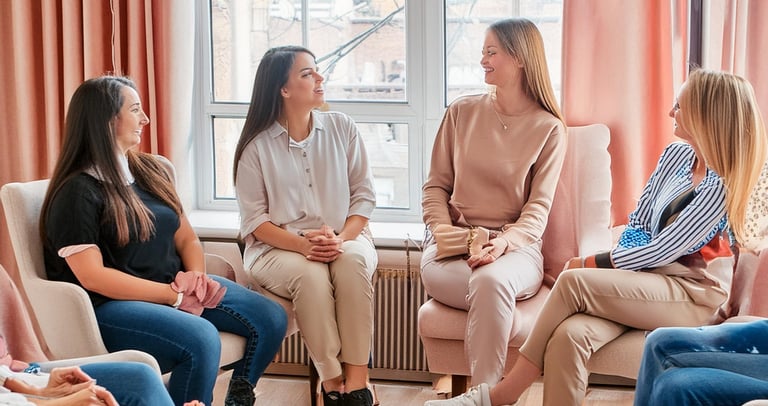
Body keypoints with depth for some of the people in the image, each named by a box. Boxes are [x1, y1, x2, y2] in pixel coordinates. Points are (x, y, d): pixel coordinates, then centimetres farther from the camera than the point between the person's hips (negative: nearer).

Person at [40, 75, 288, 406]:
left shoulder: (150, 171, 15)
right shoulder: (76, 192, -10)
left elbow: (186, 238, 16)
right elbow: (92, 276, -17)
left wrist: (197, 275, -7)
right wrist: (175, 295, -18)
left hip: (176, 287, 8)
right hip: (113, 305, -8)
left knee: (272, 319, -8)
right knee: (201, 339, -34)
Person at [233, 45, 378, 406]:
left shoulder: (342, 128, 4)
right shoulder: (256, 145, -3)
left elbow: (363, 194, 3)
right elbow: (255, 219, -4)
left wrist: (342, 239, -16)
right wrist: (302, 244, -21)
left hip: (344, 239, 2)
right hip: (278, 246, -2)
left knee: (353, 262, -33)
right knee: (310, 274, -35)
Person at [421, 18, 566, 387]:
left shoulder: (549, 129, 3)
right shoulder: (462, 112, 12)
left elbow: (538, 207, -3)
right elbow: (436, 185, 14)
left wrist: (504, 242, -22)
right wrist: (441, 227, -7)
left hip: (516, 245, -2)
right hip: (454, 242, 2)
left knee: (491, 281, -38)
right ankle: (488, 389, -26)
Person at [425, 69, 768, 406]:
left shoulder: (720, 187, -15)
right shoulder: (676, 154, 8)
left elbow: (662, 251, -15)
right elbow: (638, 223, 12)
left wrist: (589, 264, -10)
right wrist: (622, 259, -8)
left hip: (694, 293, -6)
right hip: (645, 279, 6)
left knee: (572, 281, -27)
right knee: (570, 334, -27)